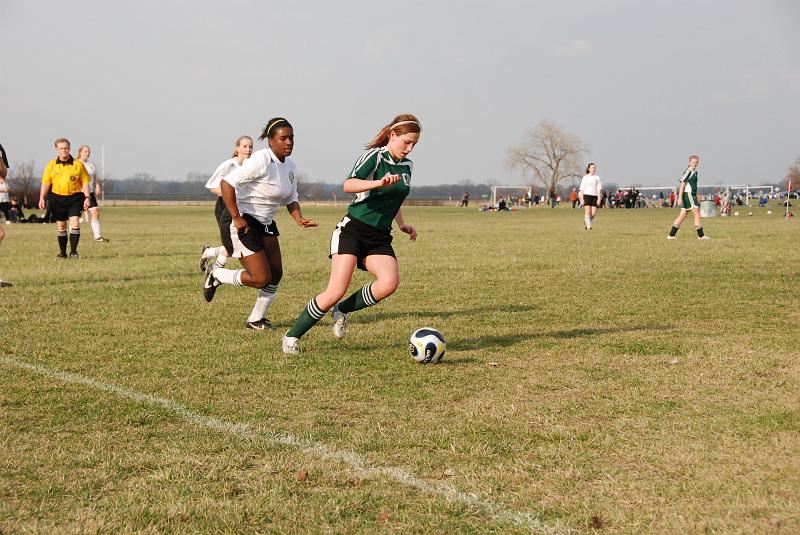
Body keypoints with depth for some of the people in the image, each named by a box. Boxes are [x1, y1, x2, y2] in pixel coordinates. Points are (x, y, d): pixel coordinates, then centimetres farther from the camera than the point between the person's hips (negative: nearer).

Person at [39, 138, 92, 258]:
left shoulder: (78, 164, 0)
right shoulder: (51, 165, 3)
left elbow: (85, 182, 3)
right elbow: (45, 183, 5)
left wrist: (87, 198, -5)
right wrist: (42, 198, -4)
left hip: (75, 197, -2)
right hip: (58, 198, 2)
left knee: (75, 223, -15)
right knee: (61, 226, 9)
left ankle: (73, 251, -11)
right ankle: (62, 252, 20)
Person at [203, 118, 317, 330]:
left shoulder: (290, 166, 5)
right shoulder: (261, 161, -22)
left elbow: (291, 199, 17)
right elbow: (226, 183, -26)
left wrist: (299, 219, -3)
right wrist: (236, 218, -26)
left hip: (266, 223, 9)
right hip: (245, 223, -9)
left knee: (276, 273, 5)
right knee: (261, 279, -10)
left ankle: (256, 319, 22)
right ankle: (216, 274, 13)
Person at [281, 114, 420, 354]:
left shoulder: (407, 166, 14)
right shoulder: (374, 156, -9)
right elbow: (348, 185, -26)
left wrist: (402, 224, 19)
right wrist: (379, 182, -40)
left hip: (380, 237, 6)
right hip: (353, 229, -6)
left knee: (390, 282, -23)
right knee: (336, 291, -17)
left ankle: (342, 310, 2)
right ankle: (291, 336, 0)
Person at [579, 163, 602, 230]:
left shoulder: (597, 178, 9)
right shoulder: (585, 177, 2)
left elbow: (598, 189, 6)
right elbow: (582, 189, 2)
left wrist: (599, 199, -3)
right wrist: (582, 199, -5)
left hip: (594, 196, 3)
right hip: (587, 195, -3)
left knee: (593, 213, -3)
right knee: (587, 211, -11)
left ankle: (586, 222, 23)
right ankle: (588, 226, -5)